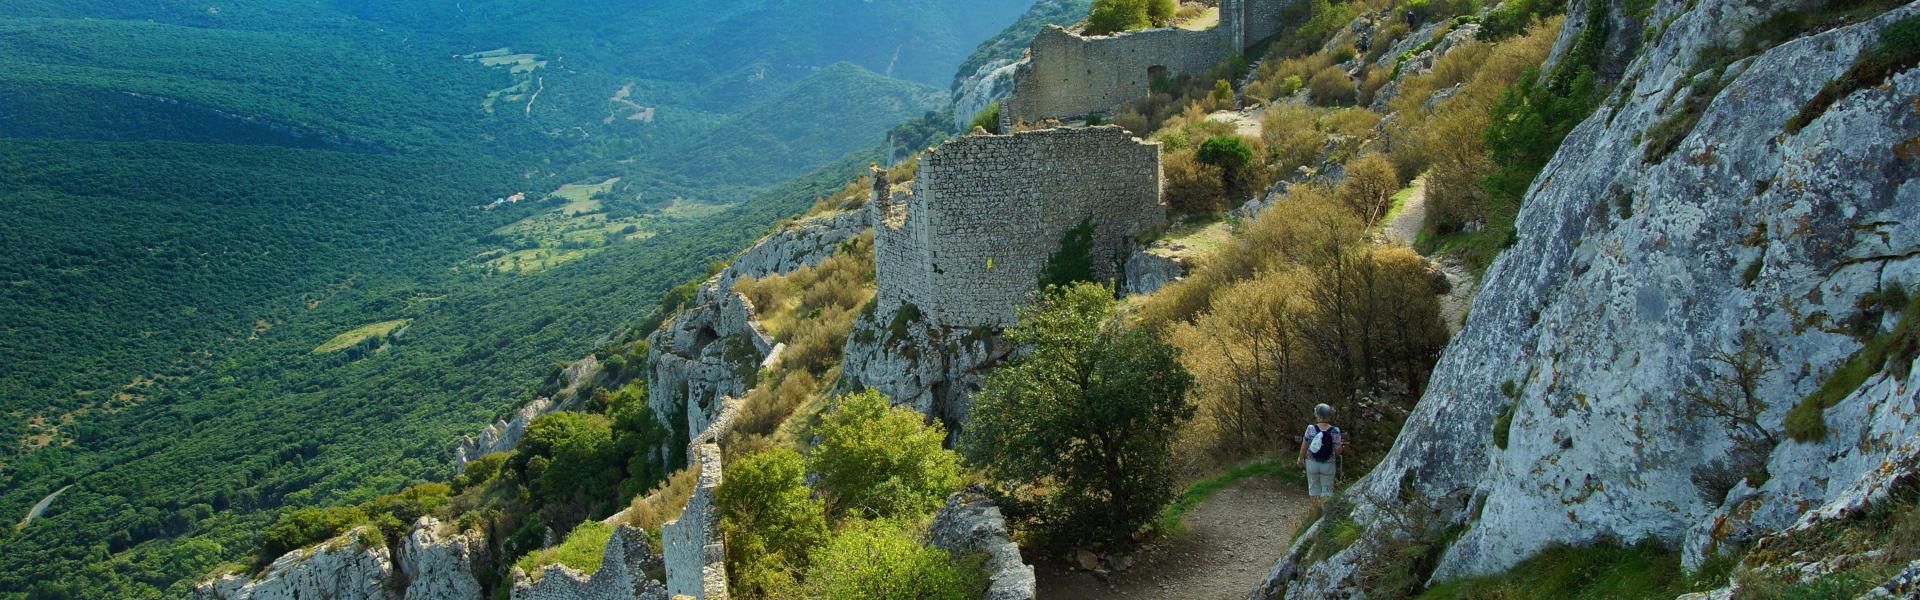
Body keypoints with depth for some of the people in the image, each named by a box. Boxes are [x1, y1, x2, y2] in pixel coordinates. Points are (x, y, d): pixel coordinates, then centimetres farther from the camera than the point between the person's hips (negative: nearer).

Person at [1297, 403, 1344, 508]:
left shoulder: (1311, 429, -12)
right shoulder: (1335, 431, -13)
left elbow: (1304, 446, -6)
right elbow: (1338, 451, -12)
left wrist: (1301, 458, 10)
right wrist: (1342, 447, 11)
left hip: (1312, 463, 1)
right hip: (1328, 464, -1)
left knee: (1314, 487, 17)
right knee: (1327, 489, 12)